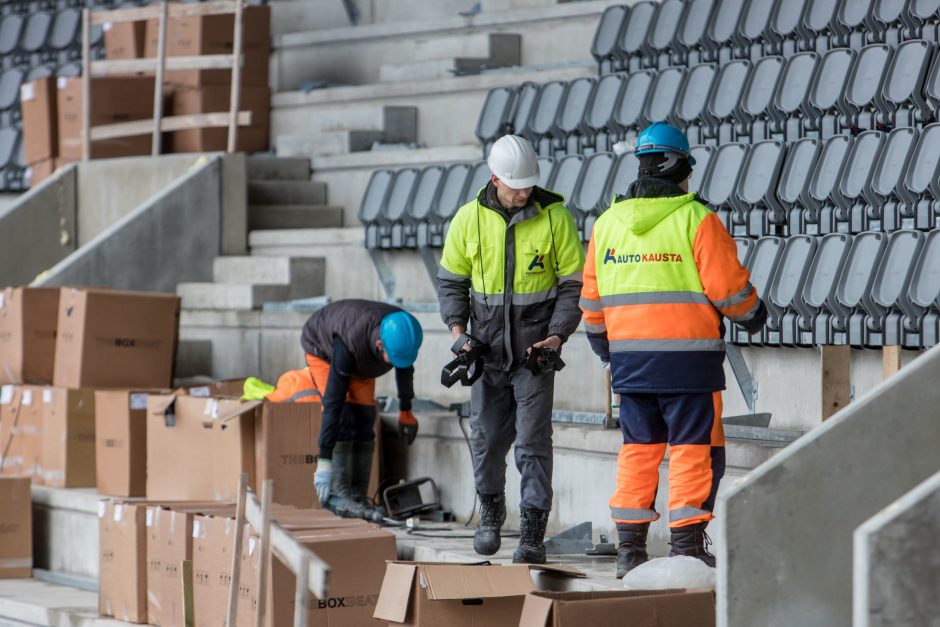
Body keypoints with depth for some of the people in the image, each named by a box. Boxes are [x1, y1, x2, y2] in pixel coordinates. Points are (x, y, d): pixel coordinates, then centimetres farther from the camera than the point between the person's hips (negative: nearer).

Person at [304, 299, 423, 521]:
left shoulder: (403, 334, -30)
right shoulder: (349, 345, -46)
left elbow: (405, 369, -5)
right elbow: (333, 403, -43)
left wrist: (406, 411, 8)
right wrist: (324, 462, -43)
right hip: (321, 347, -5)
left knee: (365, 417, -7)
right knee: (343, 415, -22)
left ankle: (359, 495, -6)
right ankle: (339, 495, -23)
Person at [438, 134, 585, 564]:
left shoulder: (555, 216, -7)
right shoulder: (470, 218, -1)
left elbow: (573, 284, -2)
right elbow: (451, 280, 9)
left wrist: (557, 335, -13)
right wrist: (457, 331, -4)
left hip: (535, 348, -2)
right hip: (487, 347, 3)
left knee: (533, 441, -7)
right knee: (486, 437, 9)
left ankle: (532, 536, -5)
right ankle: (490, 511, 33)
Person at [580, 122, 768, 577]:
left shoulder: (607, 222, 10)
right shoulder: (696, 219, -8)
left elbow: (592, 299, 15)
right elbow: (728, 286, -8)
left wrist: (603, 347, 28)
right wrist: (753, 316, 12)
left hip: (629, 357, 5)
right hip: (687, 355, -5)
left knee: (638, 447, 12)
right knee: (695, 448, 1)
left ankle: (629, 546, 11)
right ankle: (687, 546, -3)